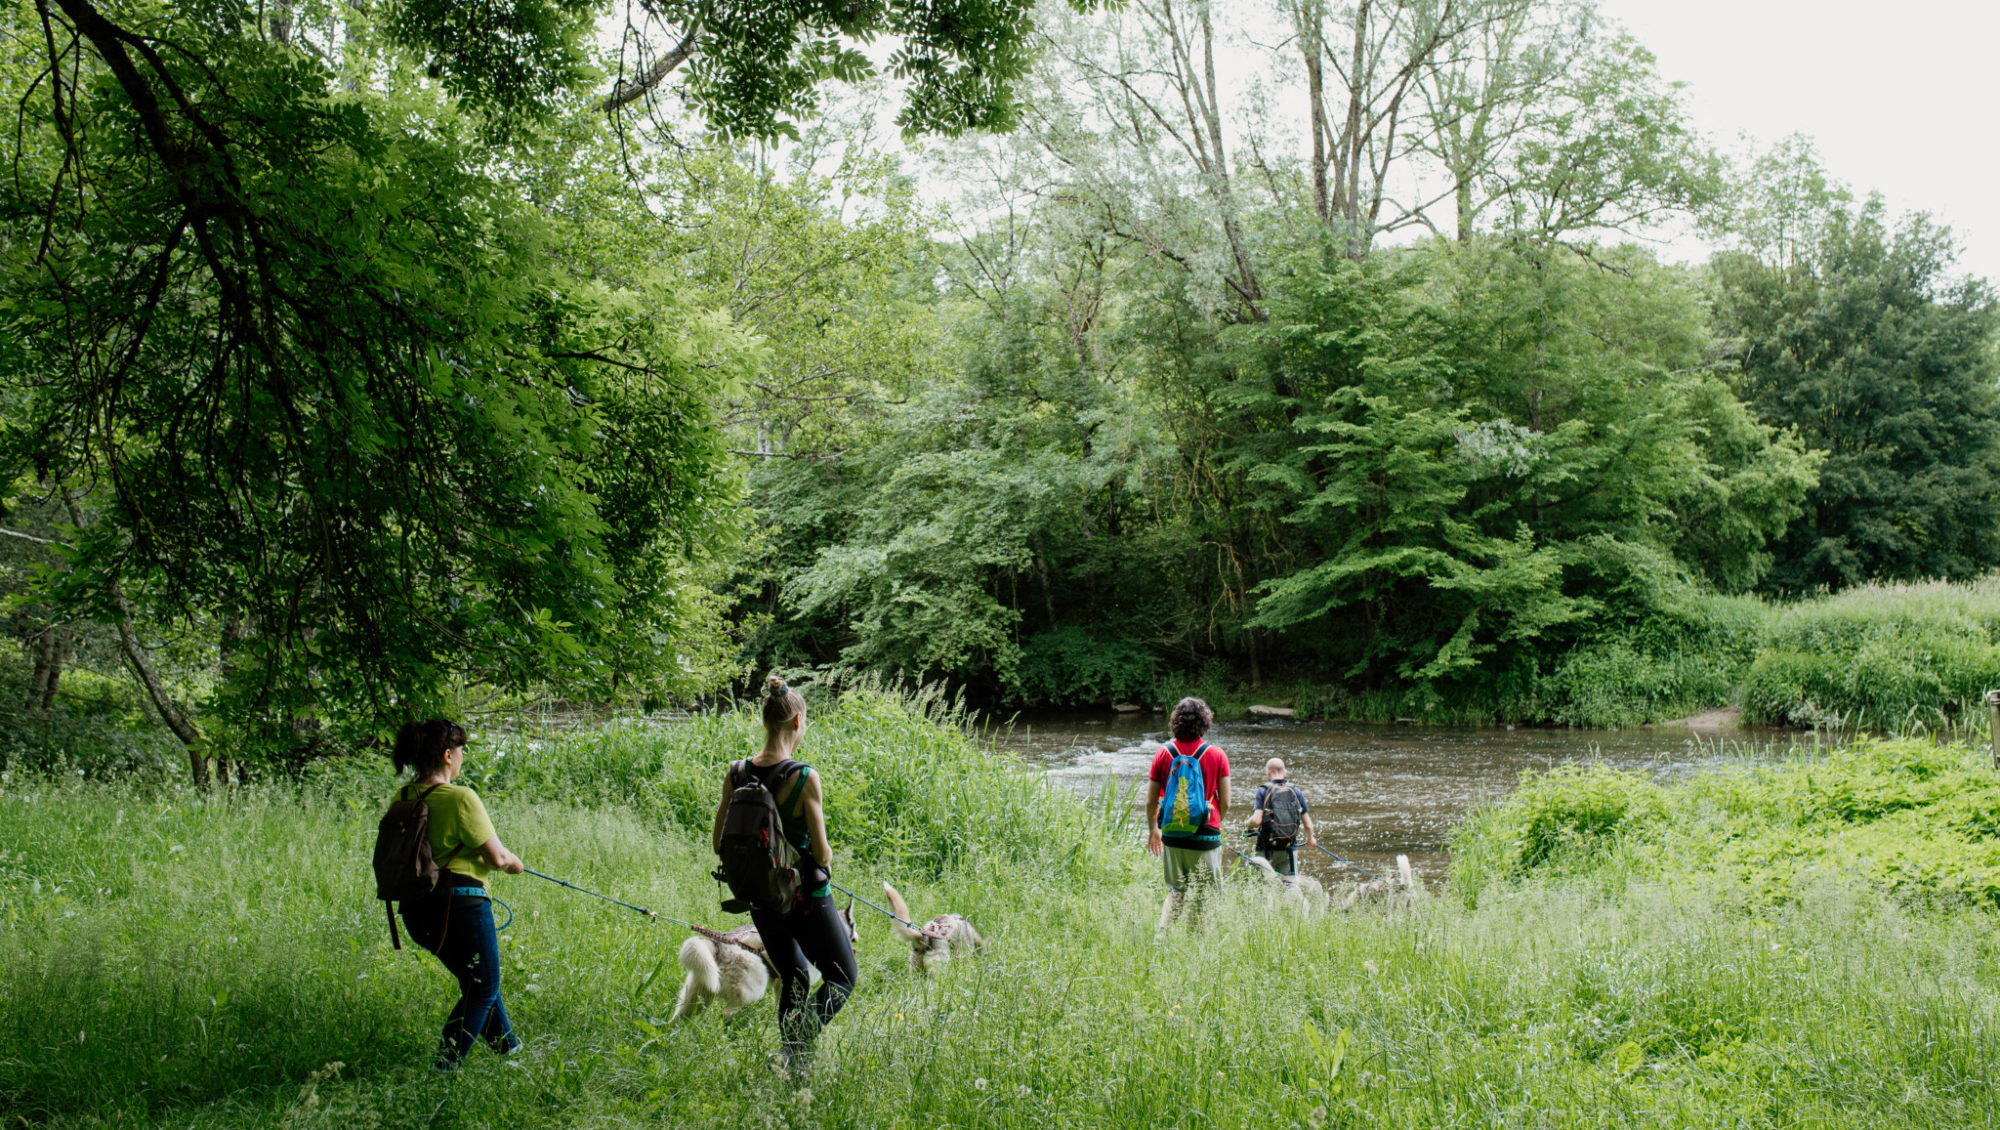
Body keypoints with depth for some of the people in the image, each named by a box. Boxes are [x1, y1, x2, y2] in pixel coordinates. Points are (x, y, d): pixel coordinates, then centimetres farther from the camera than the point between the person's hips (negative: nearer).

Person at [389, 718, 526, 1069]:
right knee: (483, 988, 10)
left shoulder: (403, 798, 5)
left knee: (476, 981, 25)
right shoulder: (461, 799, -17)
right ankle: (445, 1064, 3)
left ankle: (506, 1044, 39)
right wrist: (513, 861, 7)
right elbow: (497, 858, -16)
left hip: (416, 910, 8)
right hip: (460, 904, -8)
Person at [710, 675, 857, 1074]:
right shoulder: (804, 778, -21)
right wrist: (825, 864, 5)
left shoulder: (736, 774, -4)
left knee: (794, 976, 26)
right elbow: (821, 852, -17)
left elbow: (720, 844, 2)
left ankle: (792, 1066, 25)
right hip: (805, 895, -6)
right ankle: (799, 1040, -11)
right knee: (843, 975, 12)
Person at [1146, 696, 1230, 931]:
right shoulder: (1217, 755, -7)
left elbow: (1150, 802, 3)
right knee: (1204, 898, 9)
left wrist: (1153, 829, 20)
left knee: (1176, 892, 17)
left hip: (1172, 835, 3)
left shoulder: (1164, 753, -2)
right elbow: (1225, 802, -5)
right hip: (1206, 836, -3)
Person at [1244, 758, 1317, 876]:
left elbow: (1256, 820, -15)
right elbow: (1307, 824, 6)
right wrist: (1310, 838, 26)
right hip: (1290, 850, 3)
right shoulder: (1296, 791, 5)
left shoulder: (1263, 791, -5)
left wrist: (1247, 824, 7)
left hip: (1267, 848, -2)